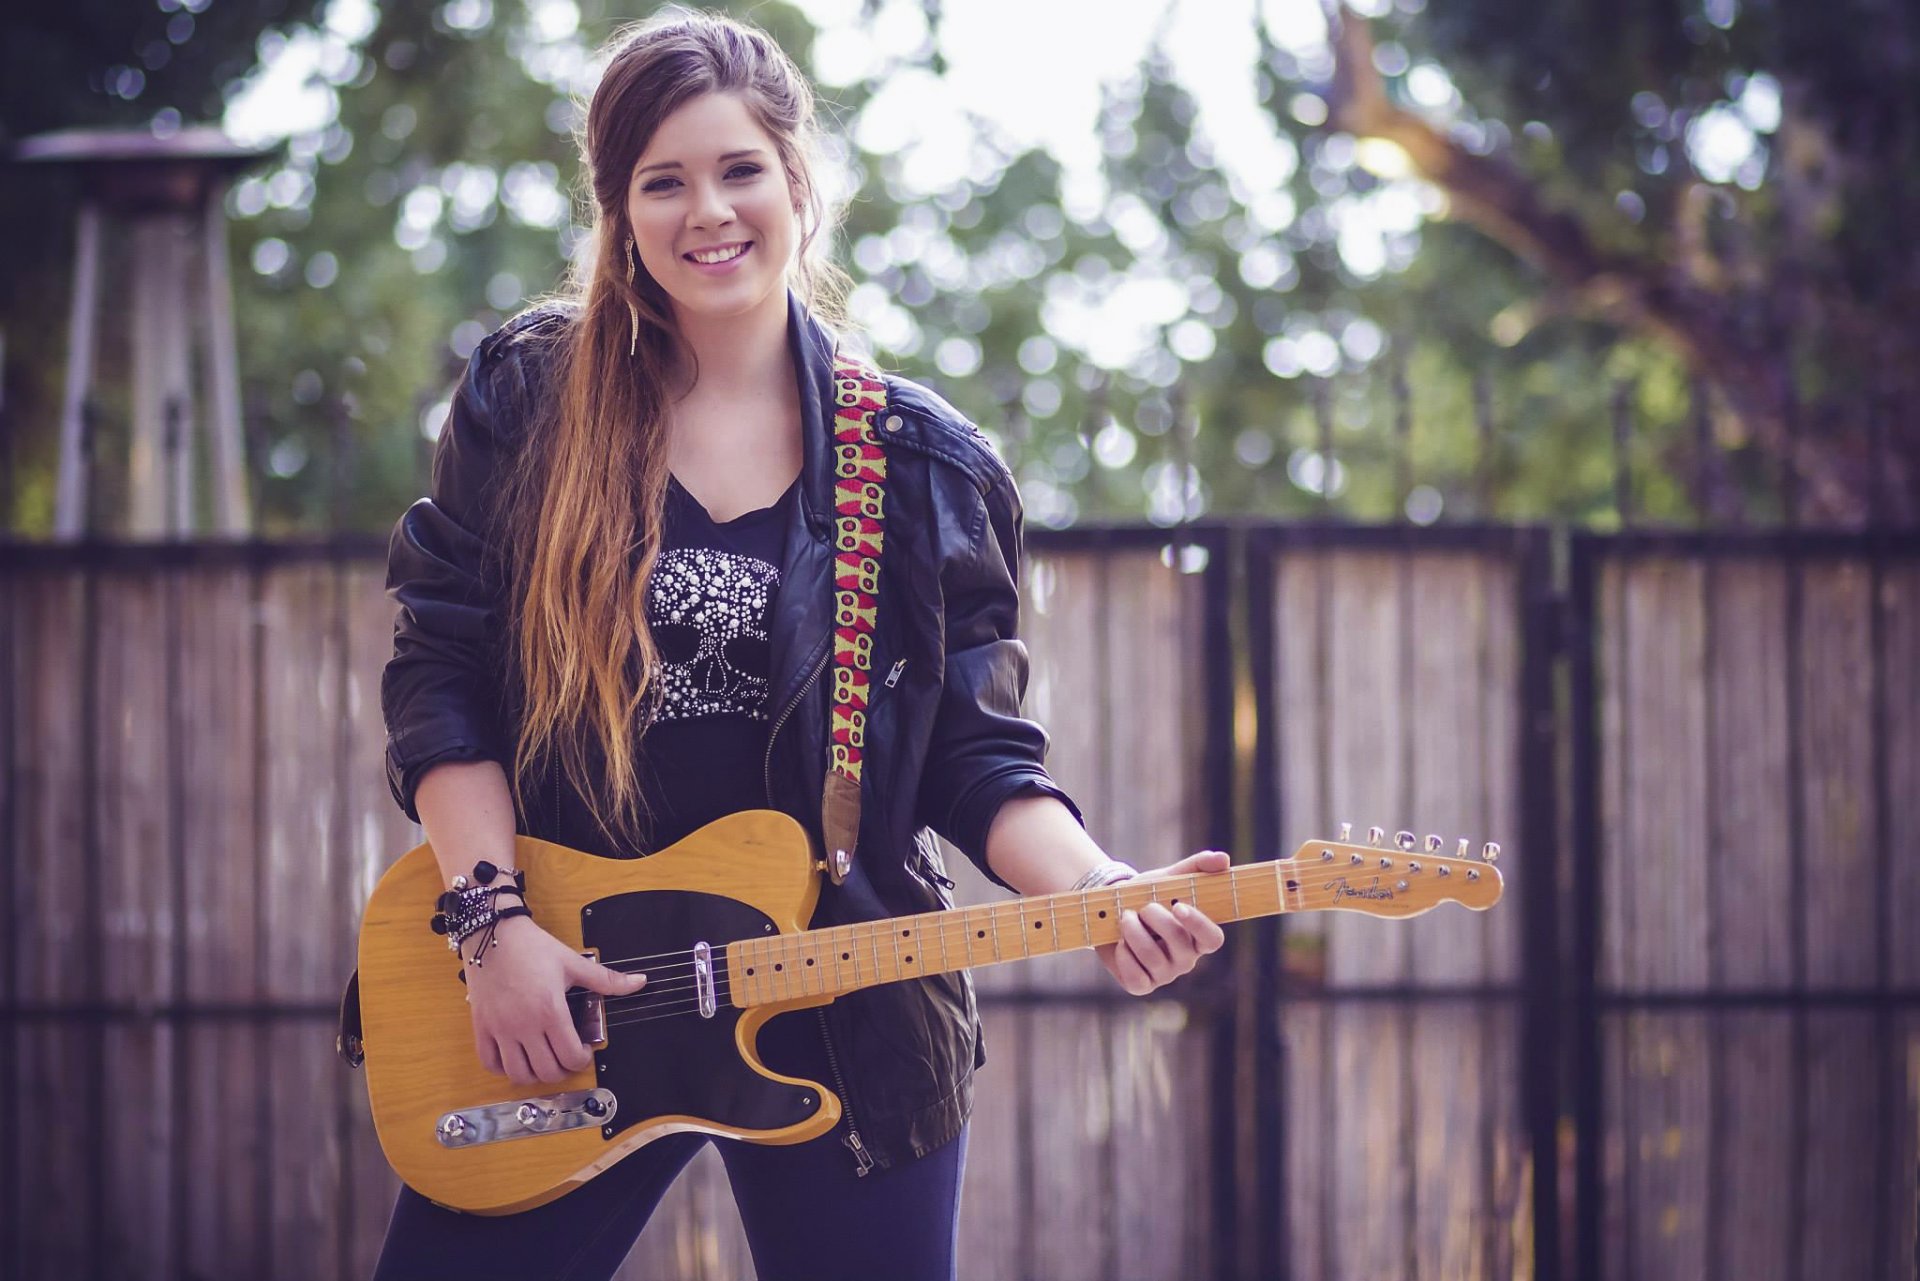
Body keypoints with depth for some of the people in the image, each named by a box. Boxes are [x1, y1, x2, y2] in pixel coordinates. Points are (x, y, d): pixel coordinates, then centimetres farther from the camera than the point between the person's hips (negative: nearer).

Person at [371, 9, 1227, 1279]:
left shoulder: (925, 464, 4)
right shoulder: (525, 401, 2)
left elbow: (977, 757, 3)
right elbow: (438, 676, 0)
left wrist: (1101, 892, -17)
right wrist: (498, 923, -12)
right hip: (551, 1001, 0)